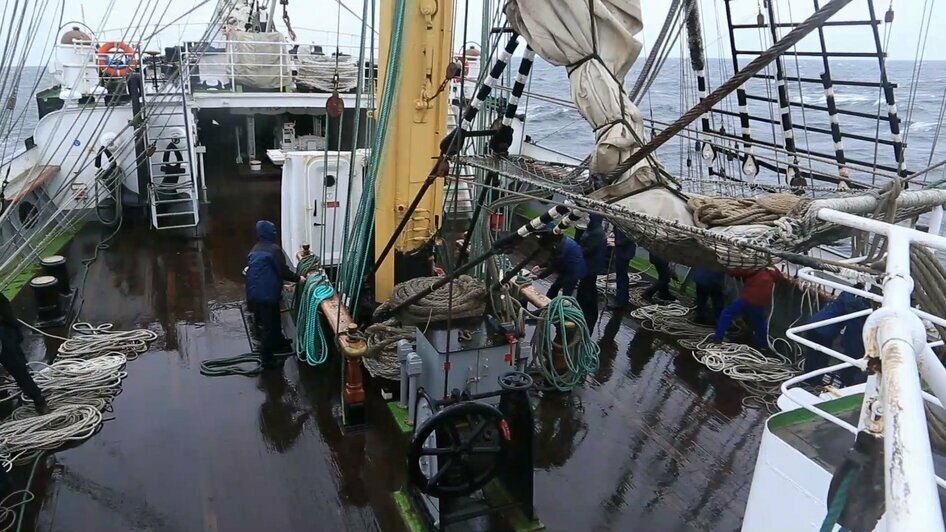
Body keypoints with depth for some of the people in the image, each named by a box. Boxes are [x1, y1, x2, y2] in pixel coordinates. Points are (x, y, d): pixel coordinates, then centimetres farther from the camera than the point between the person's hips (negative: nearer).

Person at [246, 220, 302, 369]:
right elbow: (283, 271, -14)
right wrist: (298, 278, 3)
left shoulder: (254, 250, 12)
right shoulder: (274, 249, -13)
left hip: (254, 292, 8)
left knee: (273, 320, 26)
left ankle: (278, 343, 44)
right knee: (269, 325, 2)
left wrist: (281, 284, 26)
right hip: (267, 293, -8)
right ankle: (266, 358, 8)